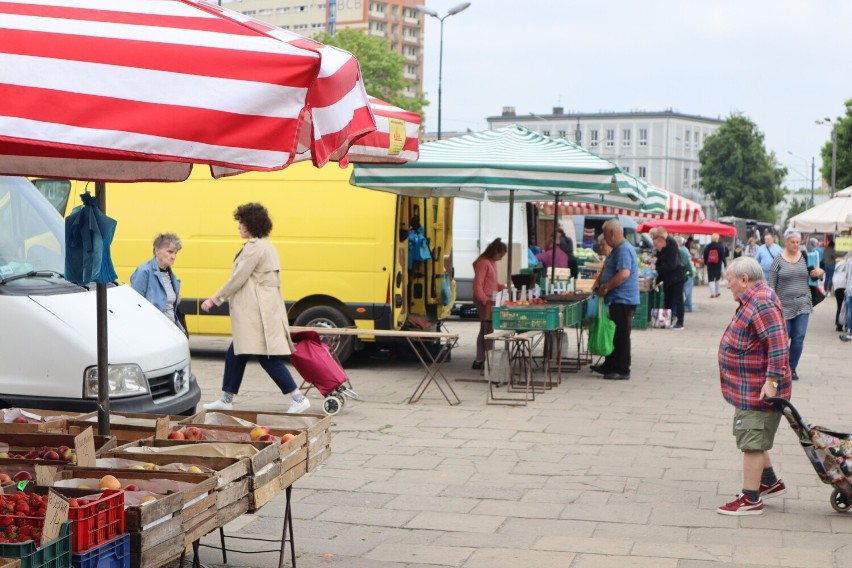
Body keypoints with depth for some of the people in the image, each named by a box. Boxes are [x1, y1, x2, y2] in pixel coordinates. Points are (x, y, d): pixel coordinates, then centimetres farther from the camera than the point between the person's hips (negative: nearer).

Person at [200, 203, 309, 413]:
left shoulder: (254, 247, -14)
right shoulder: (266, 246, 17)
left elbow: (237, 279, -15)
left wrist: (214, 299, -7)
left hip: (257, 313, -11)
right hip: (262, 309, 11)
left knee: (268, 357, -7)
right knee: (235, 354, 15)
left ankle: (299, 399, -5)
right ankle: (226, 400, 23)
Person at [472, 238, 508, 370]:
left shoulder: (492, 262, 14)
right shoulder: (483, 262, -14)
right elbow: (477, 285, -19)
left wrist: (503, 287, 7)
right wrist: (485, 301, -25)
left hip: (490, 300, 10)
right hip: (484, 301, -10)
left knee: (484, 330, 11)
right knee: (488, 330, -9)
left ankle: (479, 360, 16)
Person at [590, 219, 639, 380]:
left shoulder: (624, 250, -19)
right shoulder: (616, 249, 16)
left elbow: (624, 274, -30)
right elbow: (606, 269, 28)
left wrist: (605, 287, -22)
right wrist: (597, 282, 11)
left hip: (623, 300, -11)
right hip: (617, 300, 11)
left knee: (621, 336, -4)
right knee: (614, 335, 17)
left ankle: (622, 370, 1)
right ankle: (610, 366, 26)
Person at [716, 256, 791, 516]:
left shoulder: (762, 304, -22)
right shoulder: (754, 300, 12)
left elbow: (778, 344, -30)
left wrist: (772, 381, -31)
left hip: (758, 392, -11)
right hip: (749, 389, 11)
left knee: (752, 442, -4)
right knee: (753, 439, 22)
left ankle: (751, 500, 3)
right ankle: (770, 482, 35)